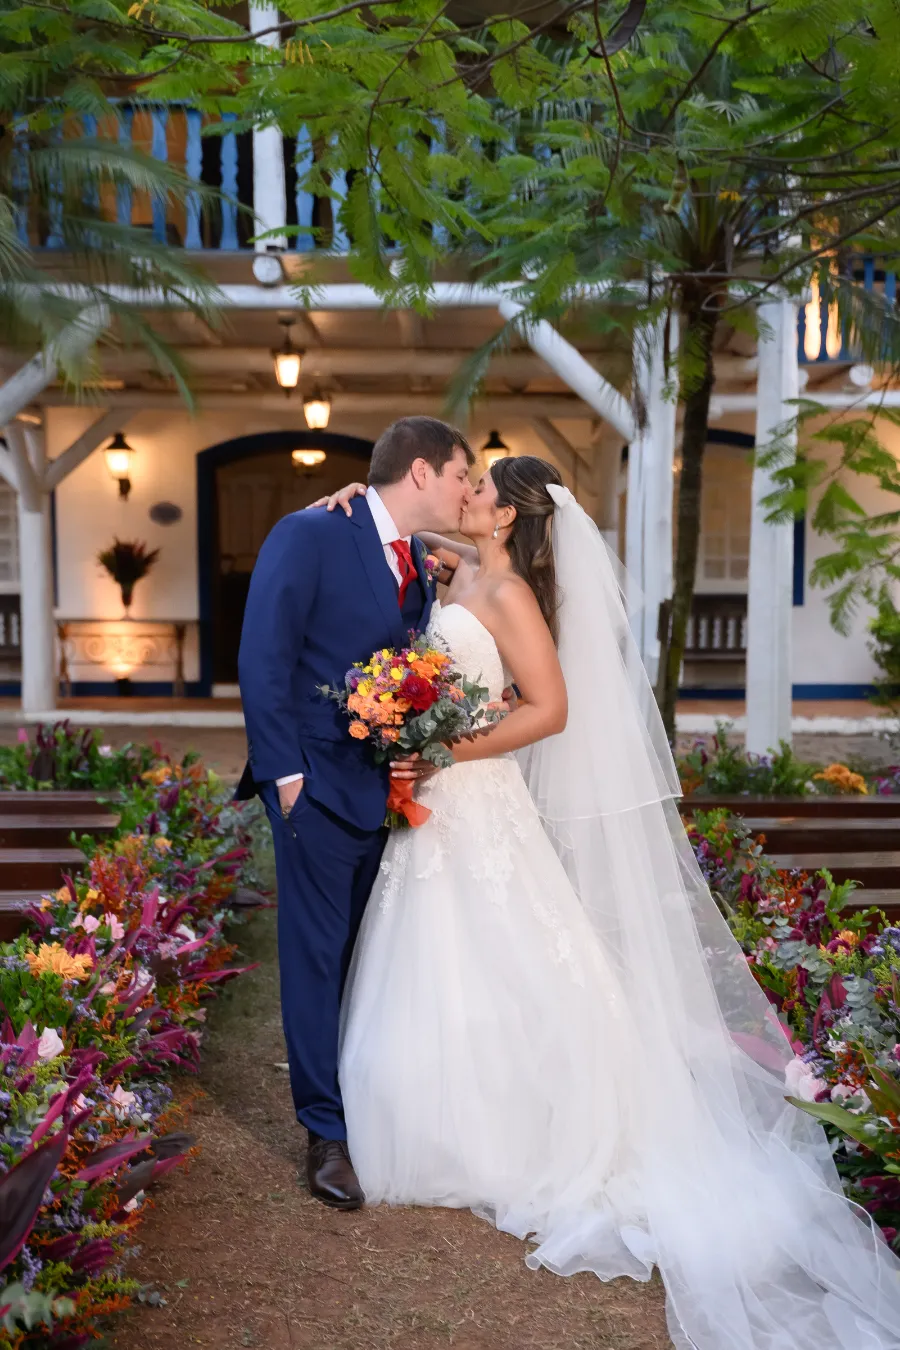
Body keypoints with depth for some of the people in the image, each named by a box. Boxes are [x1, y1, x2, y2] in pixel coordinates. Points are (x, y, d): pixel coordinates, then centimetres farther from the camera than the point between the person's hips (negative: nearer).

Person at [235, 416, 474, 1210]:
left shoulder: (419, 566, 13)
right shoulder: (309, 535, -9)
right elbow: (263, 660, -13)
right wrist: (286, 774, -14)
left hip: (389, 787, 7)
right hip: (321, 784, -6)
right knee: (319, 957, 3)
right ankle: (328, 1133, 16)